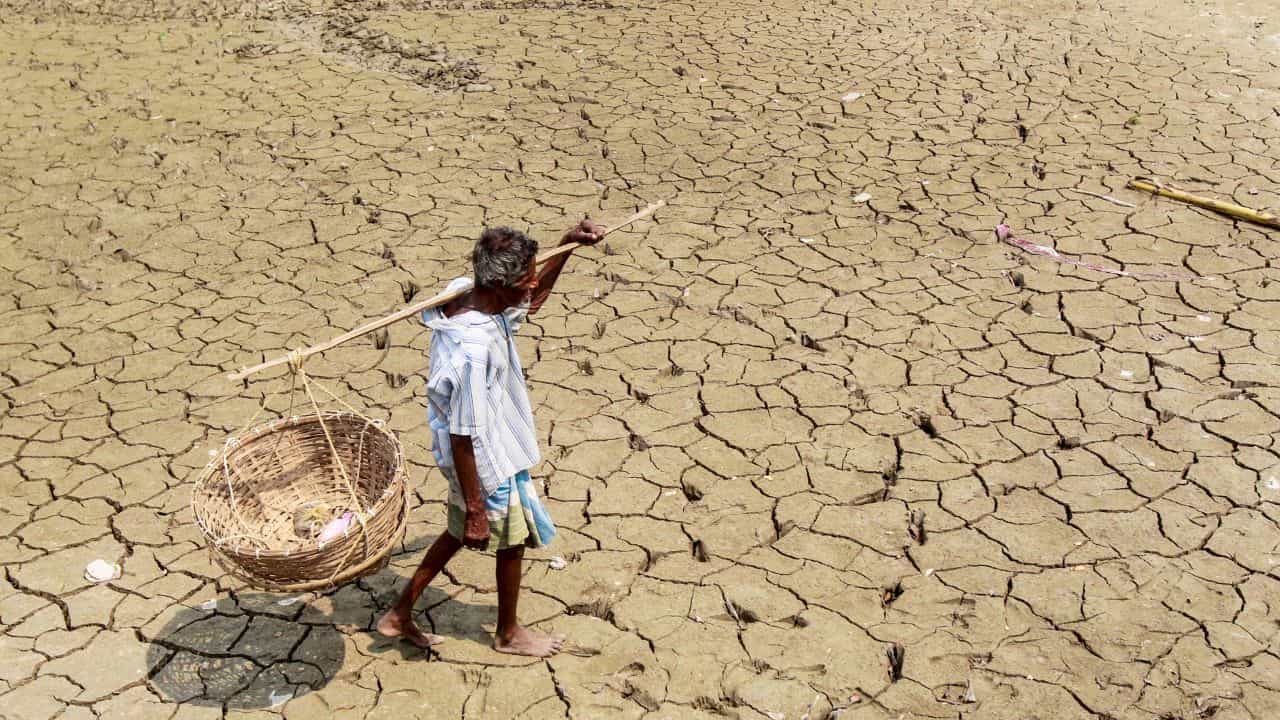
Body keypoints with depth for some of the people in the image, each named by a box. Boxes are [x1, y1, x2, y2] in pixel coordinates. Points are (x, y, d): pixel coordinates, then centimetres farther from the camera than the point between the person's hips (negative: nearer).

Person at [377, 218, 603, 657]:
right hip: (489, 464, -8)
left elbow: (531, 302, 9)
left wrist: (568, 245, -4)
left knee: (461, 533, 27)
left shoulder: (463, 292, -12)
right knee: (513, 538, 18)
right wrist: (475, 509, -21)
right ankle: (508, 633, 44)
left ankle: (400, 615, 40)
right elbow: (463, 439, -30)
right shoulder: (473, 352, -38)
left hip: (488, 448, 8)